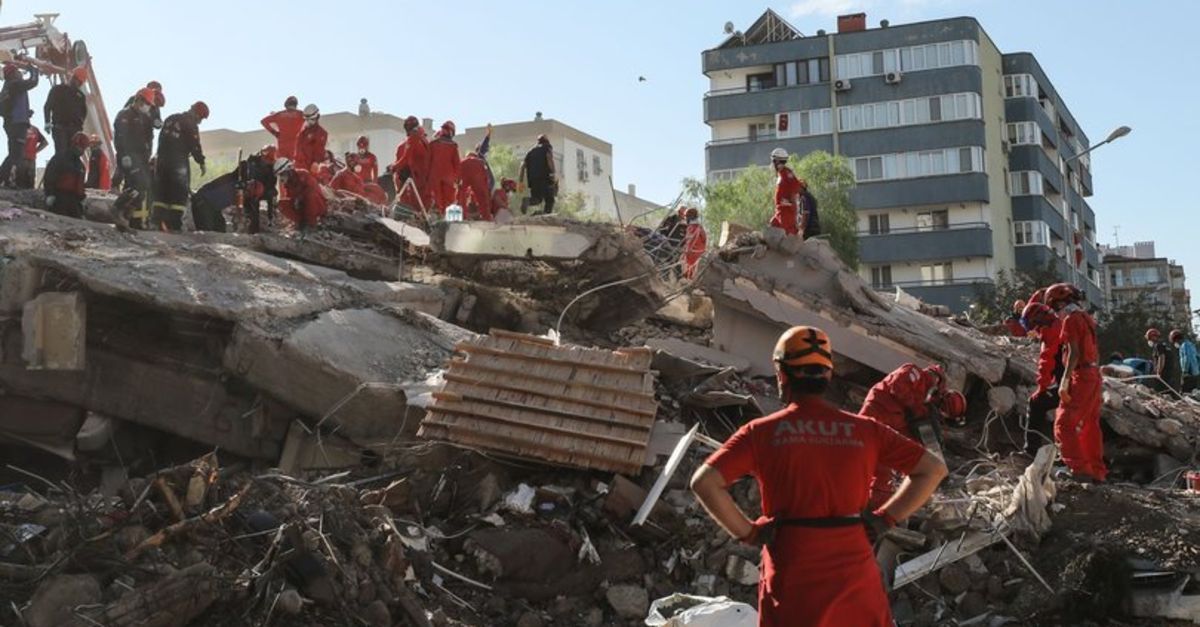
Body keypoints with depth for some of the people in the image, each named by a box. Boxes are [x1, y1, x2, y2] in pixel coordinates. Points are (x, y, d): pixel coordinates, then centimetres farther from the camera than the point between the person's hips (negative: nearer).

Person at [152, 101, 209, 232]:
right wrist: (201, 163, -5)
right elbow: (195, 146, -11)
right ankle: (175, 224, -8)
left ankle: (157, 220, 3)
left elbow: (161, 139, 18)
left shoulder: (170, 119, 16)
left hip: (161, 159, 7)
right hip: (179, 161, -7)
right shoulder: (190, 124, -7)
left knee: (161, 191, 11)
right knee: (180, 192, -2)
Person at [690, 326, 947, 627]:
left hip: (791, 581, -2)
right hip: (855, 572, 2)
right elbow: (933, 469, 5)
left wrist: (747, 532, -4)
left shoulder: (762, 432, -5)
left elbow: (704, 482, -15)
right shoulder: (864, 429, 1)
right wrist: (885, 518, 6)